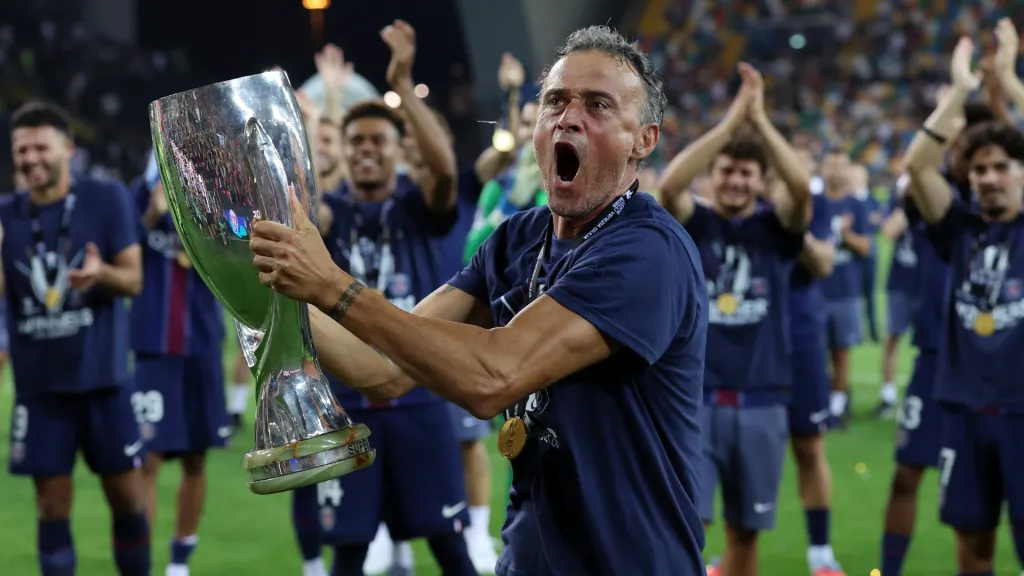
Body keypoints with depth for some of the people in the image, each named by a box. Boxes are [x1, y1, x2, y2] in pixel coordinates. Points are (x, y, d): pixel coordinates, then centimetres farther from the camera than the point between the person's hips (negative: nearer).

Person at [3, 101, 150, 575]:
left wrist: (101, 273, -26)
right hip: (40, 384, 1)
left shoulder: (108, 199, -3)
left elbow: (133, 279, -4)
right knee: (52, 505, 3)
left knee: (127, 497, 5)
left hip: (103, 376, -1)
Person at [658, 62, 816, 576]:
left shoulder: (776, 226, 4)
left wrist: (760, 119, -17)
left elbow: (802, 187, -17)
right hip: (694, 400, -2)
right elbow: (668, 184, -19)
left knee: (744, 533, 11)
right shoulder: (693, 224, 2)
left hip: (760, 404, 2)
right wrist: (729, 122, -21)